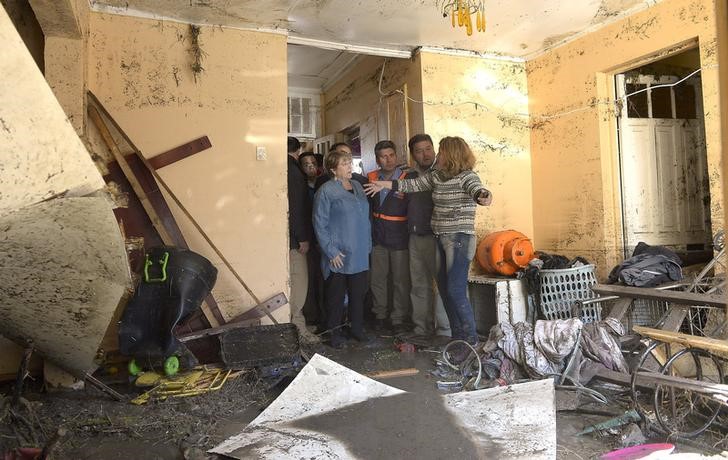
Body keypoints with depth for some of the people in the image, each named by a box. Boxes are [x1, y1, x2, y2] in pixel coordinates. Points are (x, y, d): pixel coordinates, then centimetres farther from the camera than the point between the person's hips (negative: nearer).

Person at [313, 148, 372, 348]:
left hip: (359, 254, 6)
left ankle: (357, 328, 28)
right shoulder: (326, 191, -9)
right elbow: (320, 224, -10)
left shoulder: (357, 186, 11)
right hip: (338, 255, -5)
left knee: (358, 293, 13)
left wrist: (368, 245, 11)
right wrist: (331, 251, -15)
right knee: (337, 295, 6)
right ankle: (335, 331, 21)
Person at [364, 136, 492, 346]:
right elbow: (412, 184, 17)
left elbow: (477, 190, -30)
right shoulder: (436, 177, 10)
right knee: (444, 288, 10)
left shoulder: (467, 176, -11)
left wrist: (483, 197, -53)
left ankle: (471, 340, 4)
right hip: (440, 239, 8)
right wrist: (384, 184, 13)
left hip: (460, 239, -8)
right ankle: (457, 336, 21)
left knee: (455, 290, -10)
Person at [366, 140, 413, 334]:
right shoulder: (371, 178, 5)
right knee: (377, 278, 10)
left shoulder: (407, 178, -7)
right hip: (377, 237, 3)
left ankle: (398, 318, 15)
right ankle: (380, 315, 25)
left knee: (400, 280, 3)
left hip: (399, 237, -3)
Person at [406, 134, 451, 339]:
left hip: (436, 237, -6)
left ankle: (444, 331, 8)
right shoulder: (411, 176, 15)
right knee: (419, 286, 12)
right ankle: (422, 328, 24)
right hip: (414, 238, 6)